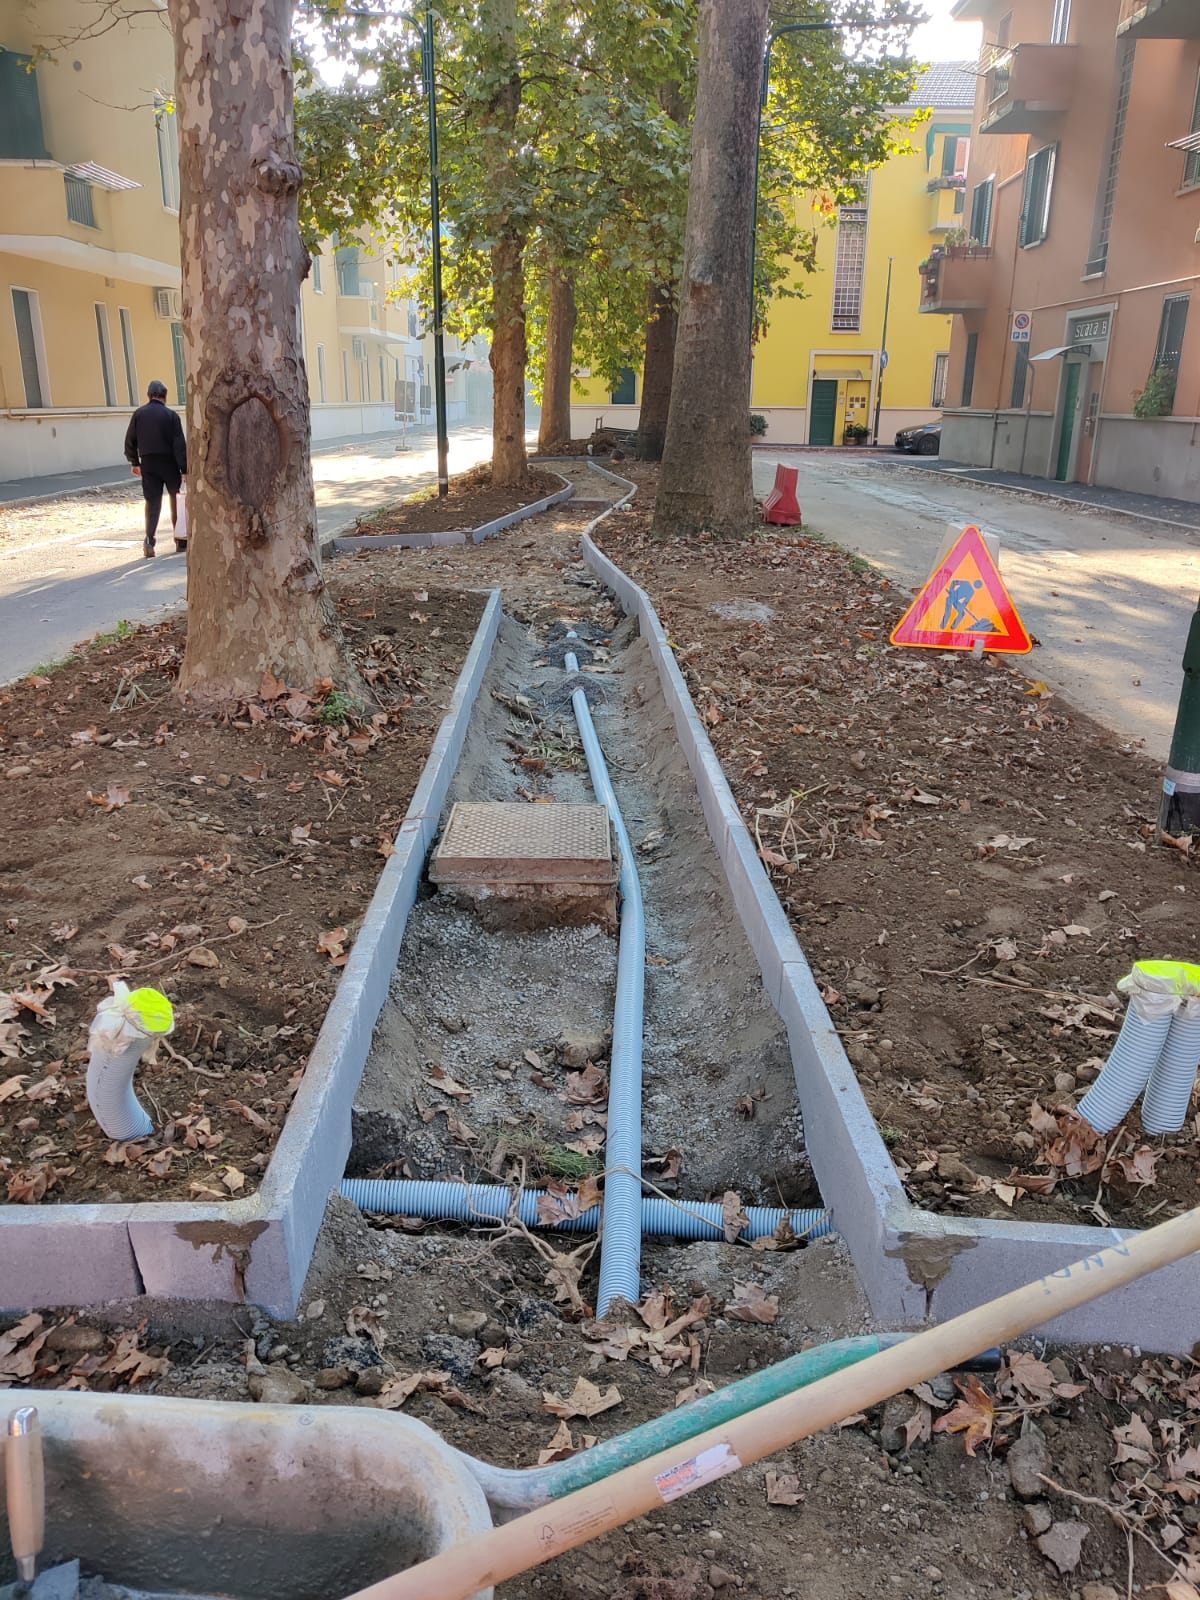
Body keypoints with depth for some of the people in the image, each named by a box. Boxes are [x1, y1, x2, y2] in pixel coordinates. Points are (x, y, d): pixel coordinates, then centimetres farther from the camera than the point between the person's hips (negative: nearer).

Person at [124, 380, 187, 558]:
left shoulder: (138, 414, 2)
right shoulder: (171, 415, -6)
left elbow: (130, 441, 6)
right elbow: (180, 444, -11)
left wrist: (134, 462, 18)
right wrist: (184, 469, -10)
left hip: (148, 463, 2)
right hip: (169, 462, -2)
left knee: (152, 501, 3)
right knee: (177, 500, 12)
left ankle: (149, 539, -15)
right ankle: (180, 539, 16)